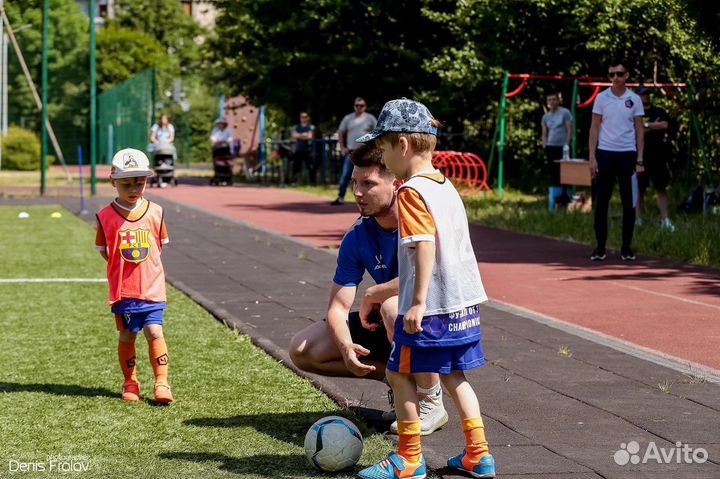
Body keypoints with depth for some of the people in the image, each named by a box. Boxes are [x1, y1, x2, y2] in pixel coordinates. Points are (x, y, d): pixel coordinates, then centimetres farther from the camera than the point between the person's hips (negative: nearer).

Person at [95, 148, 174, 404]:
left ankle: (162, 382, -3)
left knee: (154, 332, -8)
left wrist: (147, 266, 7)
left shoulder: (155, 212, 1)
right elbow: (104, 250, 7)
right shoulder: (106, 216, -3)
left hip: (152, 288, 0)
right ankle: (130, 383, 19)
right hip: (122, 289, 0)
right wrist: (123, 268, 1)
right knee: (126, 336, 7)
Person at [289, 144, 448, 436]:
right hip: (386, 324, 7)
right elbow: (337, 306, -6)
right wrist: (346, 346, -28)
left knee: (394, 306, -41)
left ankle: (431, 403, -20)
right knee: (302, 350, -3)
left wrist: (372, 295, -22)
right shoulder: (357, 237, -5)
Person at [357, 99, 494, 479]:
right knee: (453, 376, 16)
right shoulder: (446, 186, 13)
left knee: (399, 374, 4)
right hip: (464, 301, 9)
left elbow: (425, 246, -22)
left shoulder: (411, 192, -14)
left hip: (430, 306, -9)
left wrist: (418, 302, -22)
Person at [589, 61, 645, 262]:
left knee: (629, 203, 3)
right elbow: (594, 128, 3)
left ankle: (626, 247, 11)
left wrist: (639, 160, -1)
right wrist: (592, 157, -4)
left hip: (627, 154, 0)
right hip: (605, 153, 0)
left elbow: (639, 131, 6)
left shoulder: (634, 100, 4)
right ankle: (600, 247, 6)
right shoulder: (601, 98, 3)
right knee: (601, 202, 1)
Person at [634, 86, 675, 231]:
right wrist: (654, 126, -9)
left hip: (658, 156, 1)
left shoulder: (659, 112, 11)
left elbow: (665, 125, -7)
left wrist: (646, 125, -6)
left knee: (661, 188, 1)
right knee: (639, 189, 3)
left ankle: (666, 220, 0)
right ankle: (639, 219, 8)